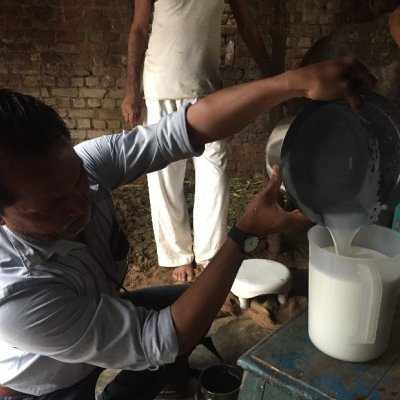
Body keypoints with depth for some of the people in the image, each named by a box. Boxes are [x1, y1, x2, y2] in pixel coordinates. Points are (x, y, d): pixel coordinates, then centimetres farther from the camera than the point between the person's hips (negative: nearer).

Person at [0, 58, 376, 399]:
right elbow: (157, 342, -36)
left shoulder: (85, 164, -28)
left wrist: (295, 81, -42)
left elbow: (189, 128, -29)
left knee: (193, 304, 10)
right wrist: (247, 233, -38)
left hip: (96, 316, 6)